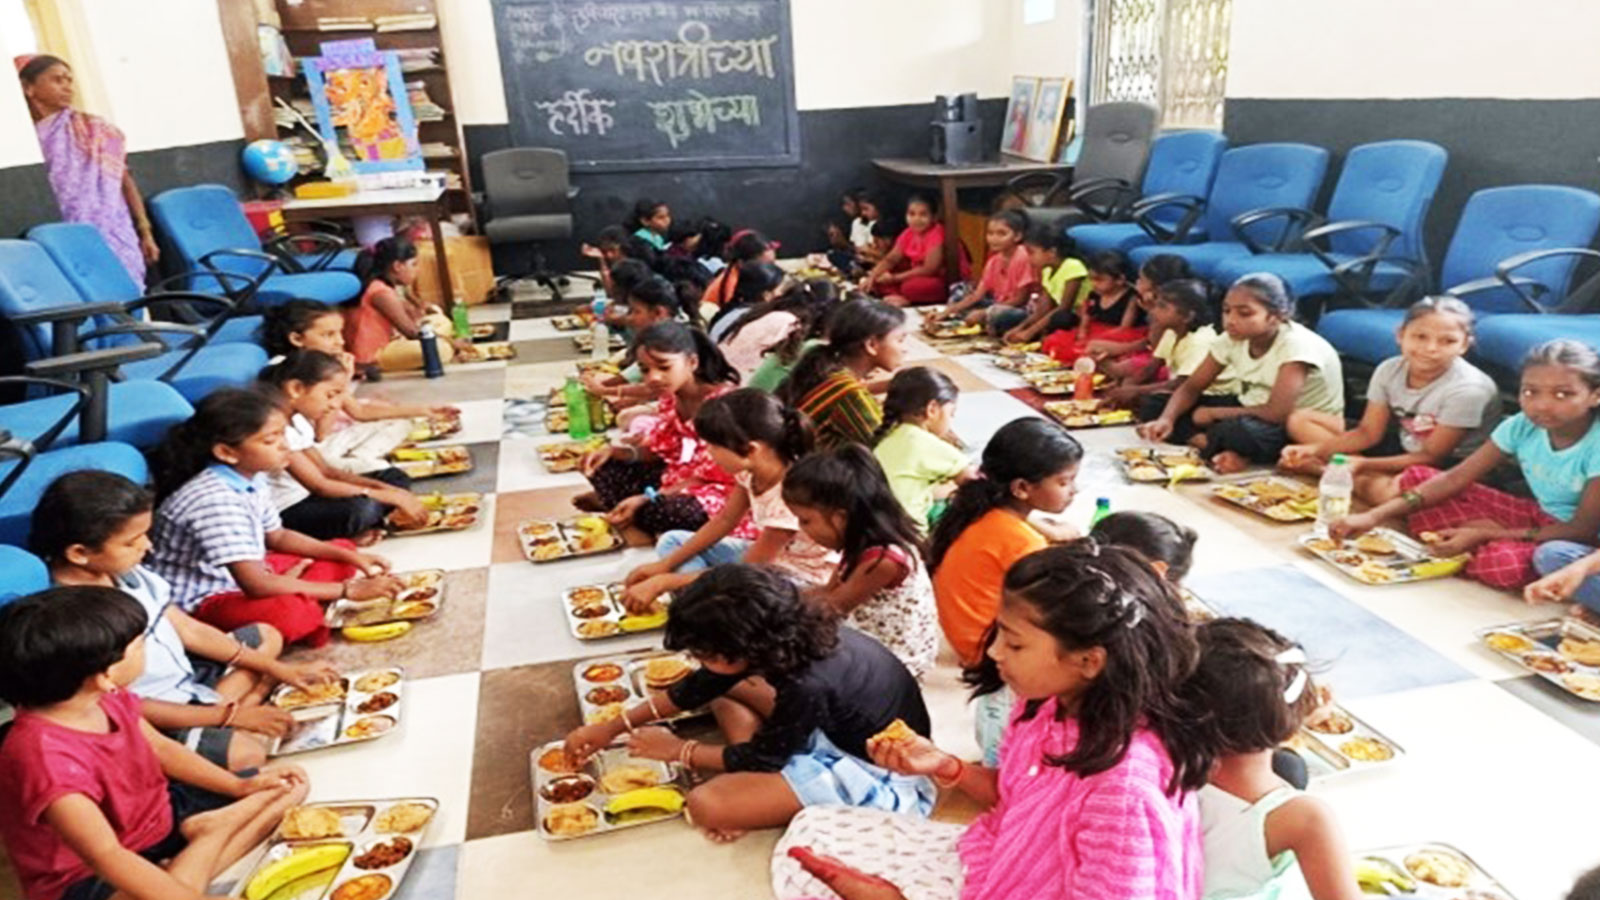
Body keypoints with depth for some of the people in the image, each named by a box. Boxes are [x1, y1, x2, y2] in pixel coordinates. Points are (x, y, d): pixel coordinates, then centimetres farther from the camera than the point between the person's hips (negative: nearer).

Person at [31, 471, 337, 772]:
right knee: (246, 753, -31)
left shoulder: (127, 573, -4)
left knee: (265, 636, 16)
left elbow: (189, 630, 5)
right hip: (151, 724, -9)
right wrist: (229, 715, -20)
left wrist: (278, 669, 3)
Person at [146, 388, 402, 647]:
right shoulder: (215, 501, -29)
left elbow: (277, 537, 15)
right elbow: (257, 586, -33)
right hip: (199, 602, -10)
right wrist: (348, 590, -28)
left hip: (242, 578, 10)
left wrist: (350, 557, 4)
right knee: (293, 610, -39)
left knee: (343, 550, 13)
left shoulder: (252, 479, -2)